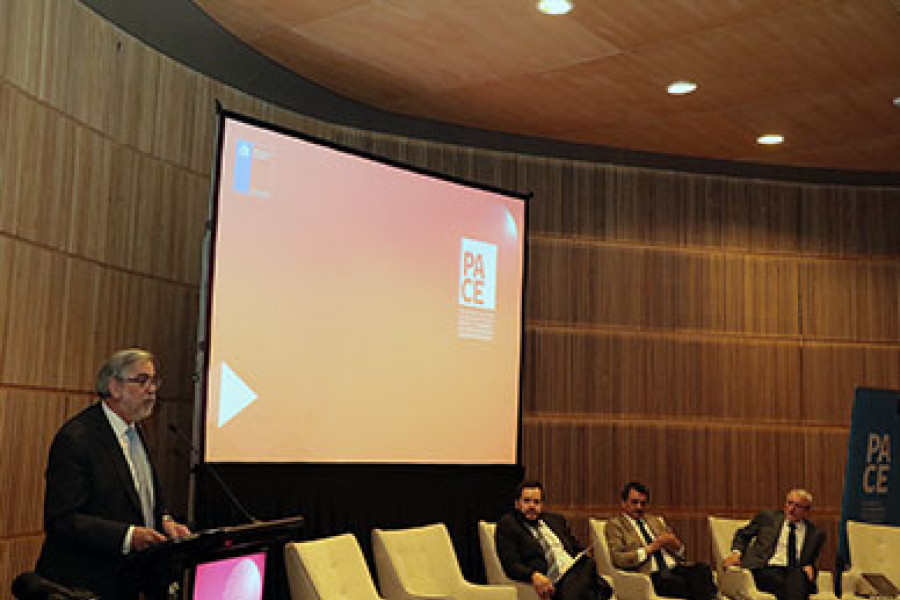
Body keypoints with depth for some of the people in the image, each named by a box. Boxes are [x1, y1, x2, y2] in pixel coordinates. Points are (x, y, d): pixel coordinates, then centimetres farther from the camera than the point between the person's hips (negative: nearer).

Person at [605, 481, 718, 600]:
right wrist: (649, 549, -9)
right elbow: (618, 559, -6)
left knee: (703, 569, -27)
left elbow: (681, 553, 27)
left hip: (675, 567, 6)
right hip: (649, 574, -6)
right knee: (679, 582, -37)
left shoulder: (656, 520, 27)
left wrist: (676, 545, 3)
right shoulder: (615, 524, 9)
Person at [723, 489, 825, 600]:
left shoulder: (815, 533, 19)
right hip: (766, 569, -1)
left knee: (798, 575, -36)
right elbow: (742, 534, 22)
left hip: (797, 574, 1)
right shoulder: (767, 517, 16)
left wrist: (809, 566, 1)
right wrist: (736, 552, 3)